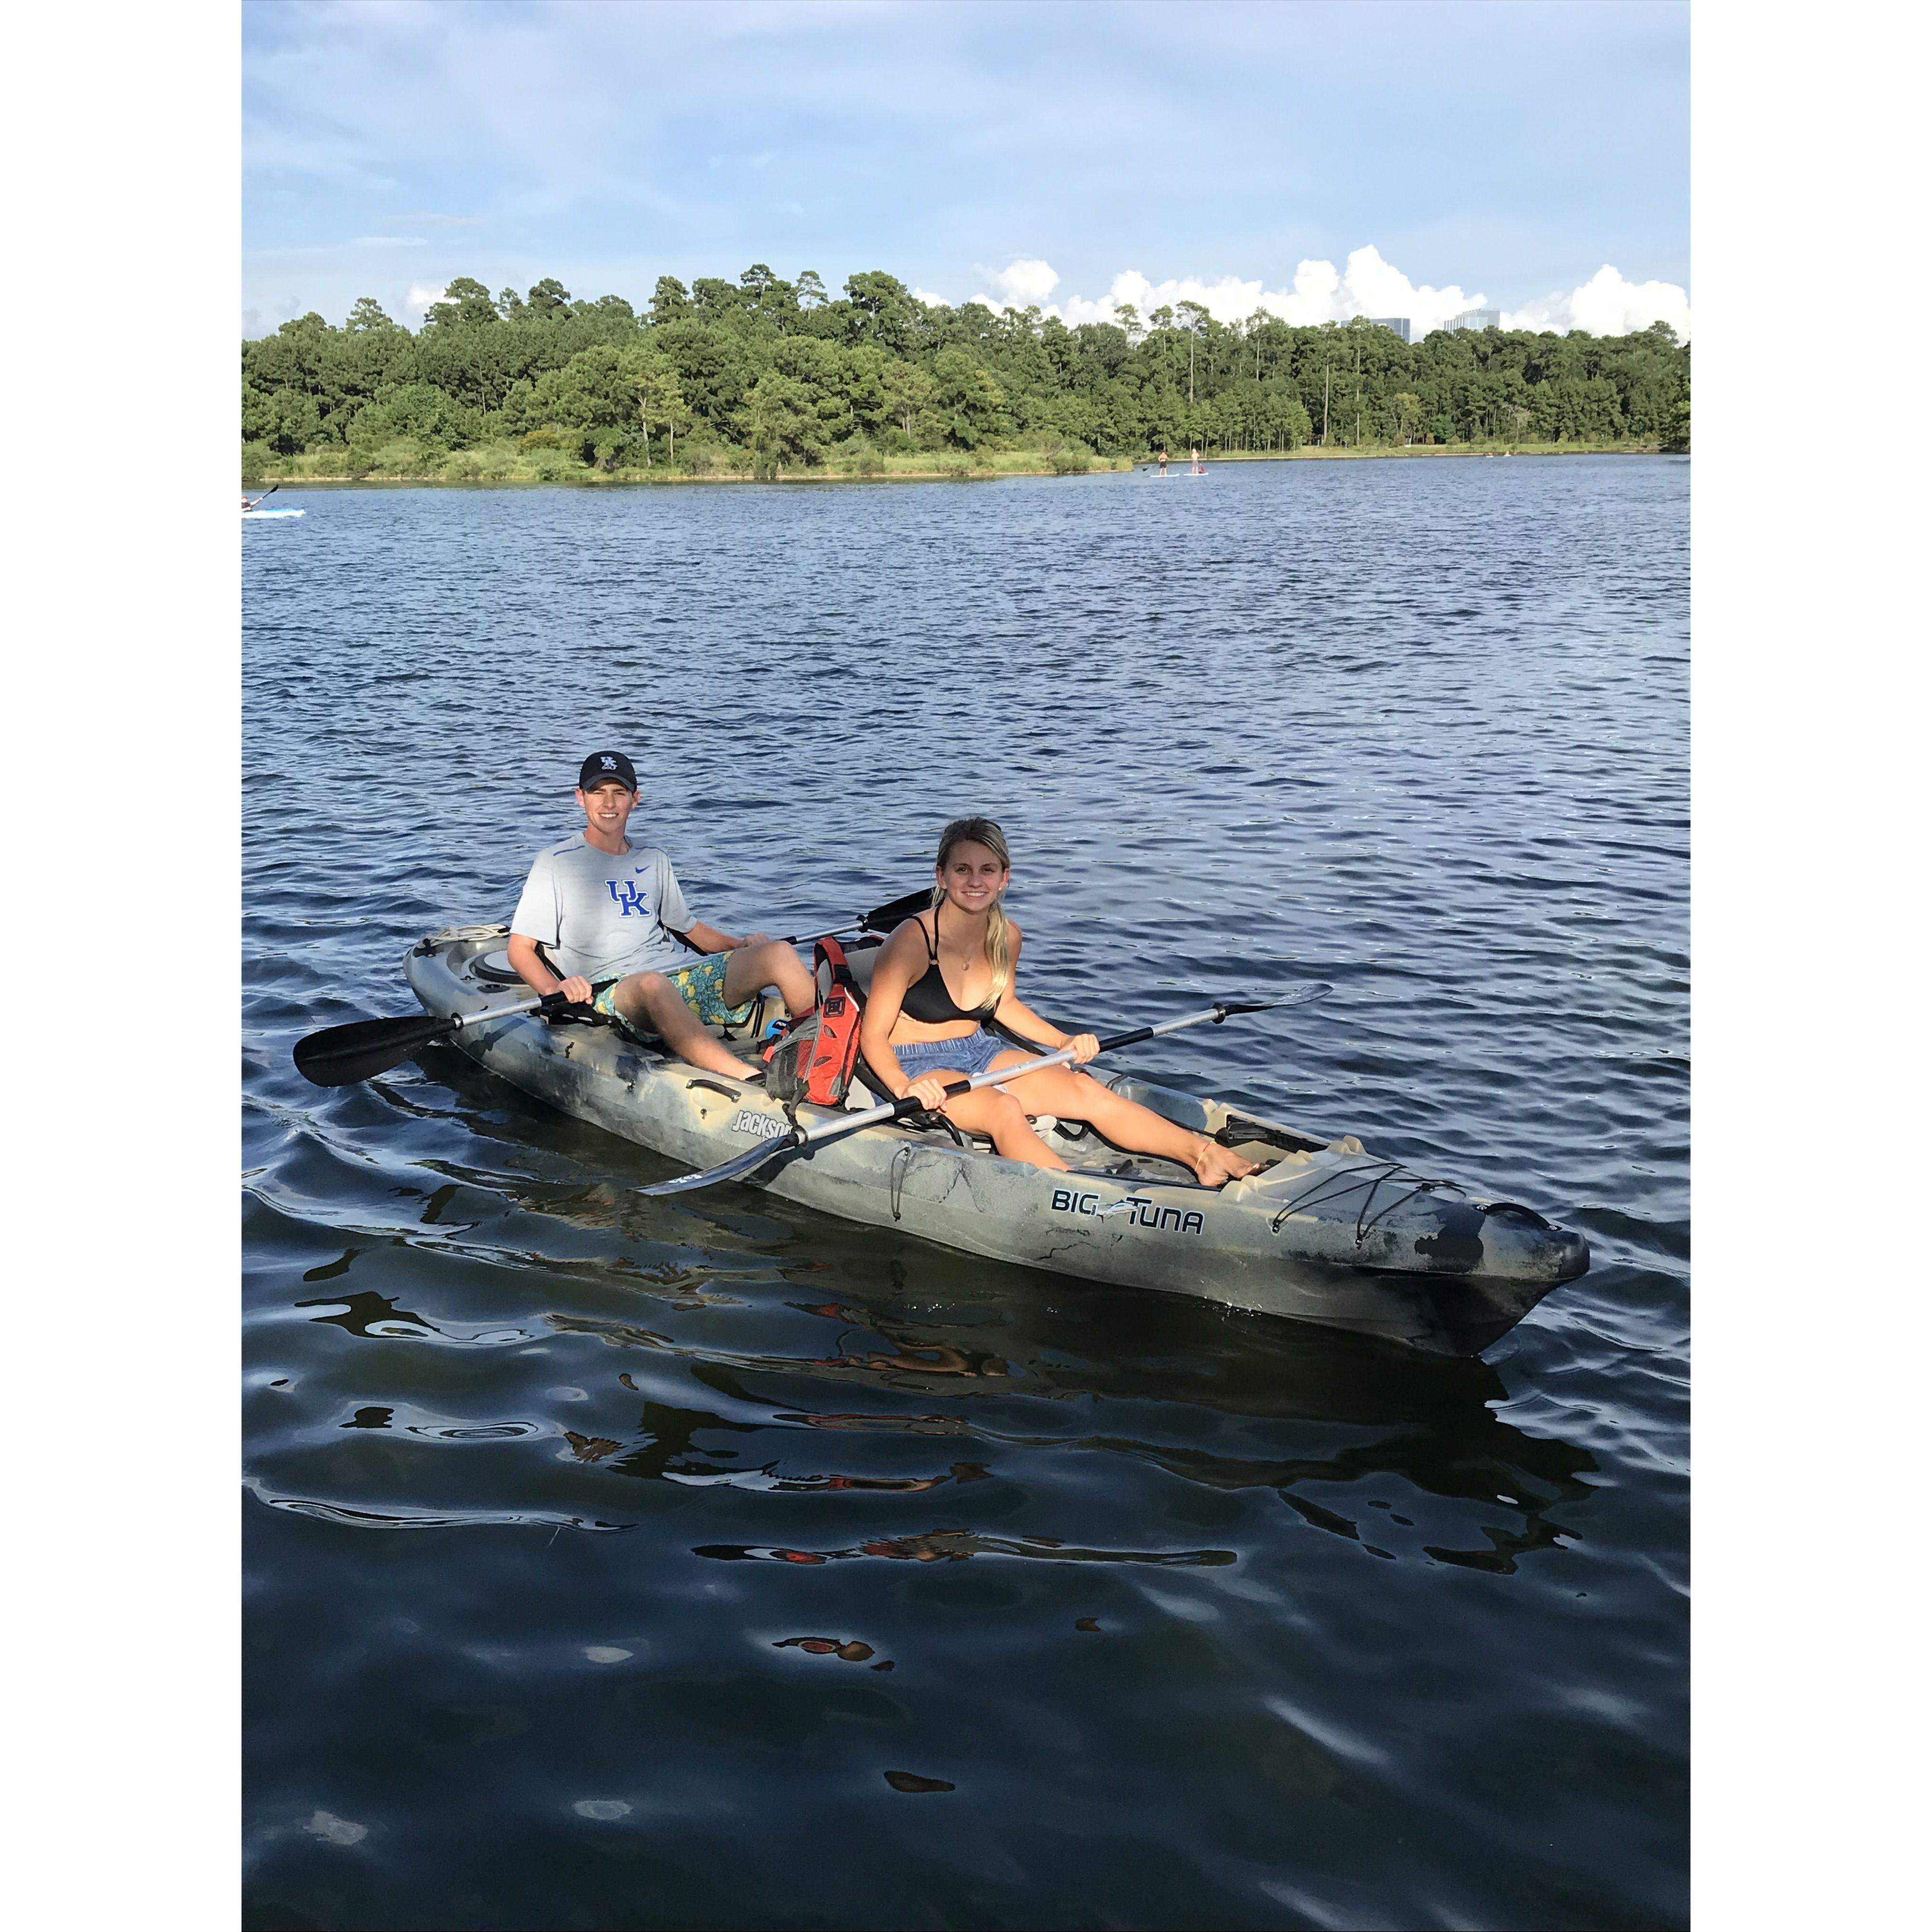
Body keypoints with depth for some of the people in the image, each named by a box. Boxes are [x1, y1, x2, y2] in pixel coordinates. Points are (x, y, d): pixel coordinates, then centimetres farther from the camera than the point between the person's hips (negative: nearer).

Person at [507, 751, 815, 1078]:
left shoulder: (653, 861, 24)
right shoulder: (556, 863, 9)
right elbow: (520, 948, 4)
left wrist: (741, 946, 12)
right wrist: (556, 990, -17)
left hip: (682, 976, 6)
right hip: (612, 990, -6)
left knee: (779, 954, -17)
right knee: (652, 984, -42)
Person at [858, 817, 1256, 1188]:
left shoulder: (1007, 936, -1)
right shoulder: (912, 941, -20)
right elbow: (872, 1035, -16)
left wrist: (1065, 1042, 7)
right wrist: (905, 1088, -34)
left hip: (979, 1052, 6)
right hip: (916, 1065, -6)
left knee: (1084, 1089, -13)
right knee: (1004, 1110, -35)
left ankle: (1206, 1155, -20)